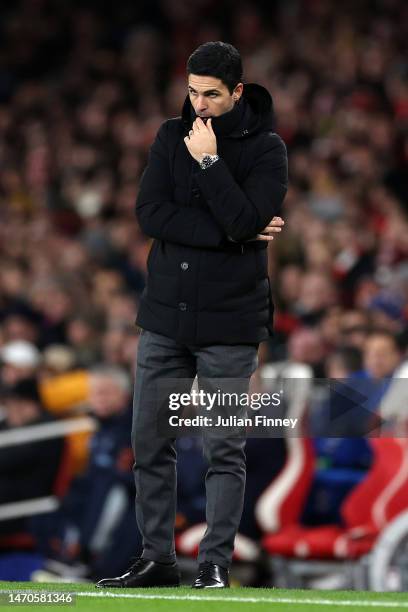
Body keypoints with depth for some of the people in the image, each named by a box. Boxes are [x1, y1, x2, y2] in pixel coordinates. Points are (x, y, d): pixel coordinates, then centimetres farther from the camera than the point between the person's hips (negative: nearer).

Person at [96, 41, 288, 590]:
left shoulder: (266, 149, -3)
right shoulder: (172, 137, 7)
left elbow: (245, 220, -18)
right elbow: (150, 214, -6)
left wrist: (208, 161, -17)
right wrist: (227, 233, -14)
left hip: (229, 320, -4)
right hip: (164, 316, 4)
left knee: (225, 451, -1)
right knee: (149, 443, 6)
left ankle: (216, 564, 5)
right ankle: (157, 559, 15)